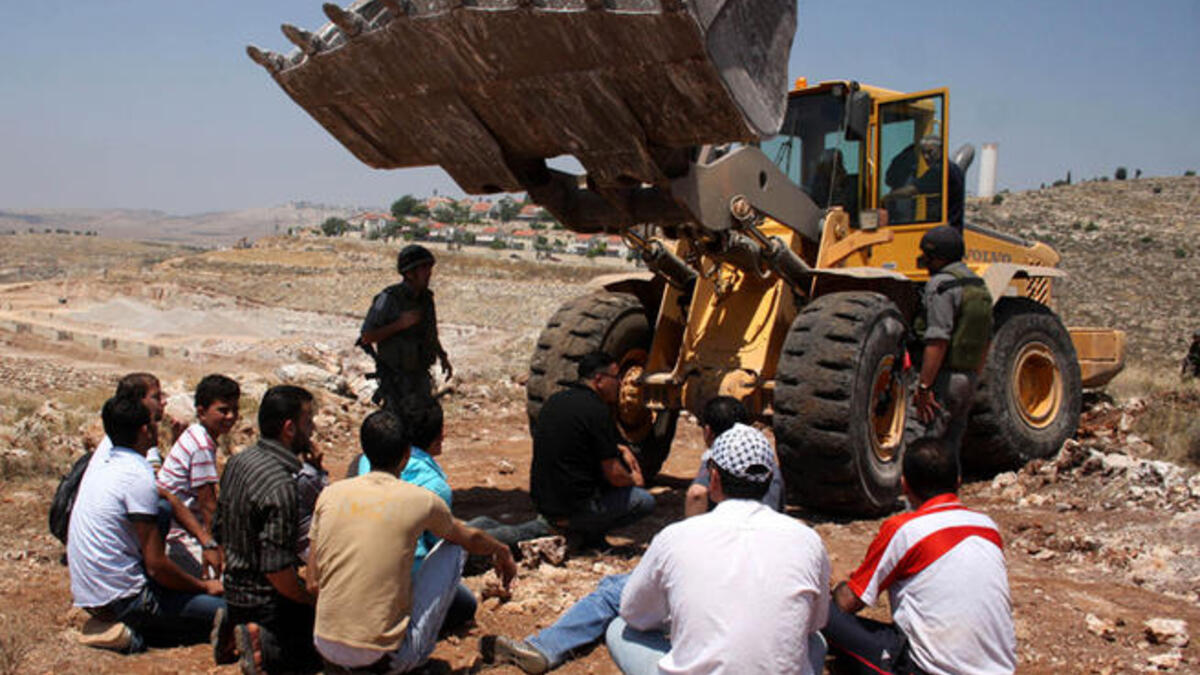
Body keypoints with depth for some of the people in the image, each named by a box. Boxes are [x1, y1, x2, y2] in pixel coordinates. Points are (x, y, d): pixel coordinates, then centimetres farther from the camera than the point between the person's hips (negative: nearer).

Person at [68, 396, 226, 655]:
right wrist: (204, 586, -4)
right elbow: (156, 565, -18)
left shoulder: (102, 456, 3)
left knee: (163, 507, 19)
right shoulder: (138, 478, -21)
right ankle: (134, 633, -10)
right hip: (119, 599, -9)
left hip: (85, 592, 9)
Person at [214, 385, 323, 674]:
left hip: (235, 588, 9)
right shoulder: (281, 487, -27)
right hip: (267, 602, -9)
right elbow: (277, 570, -26)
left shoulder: (239, 460, 1)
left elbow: (219, 530, 12)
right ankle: (266, 645, -11)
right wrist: (313, 599, -10)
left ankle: (234, 626, 8)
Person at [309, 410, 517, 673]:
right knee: (453, 548, 11)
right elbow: (471, 539, 15)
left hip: (327, 648, 4)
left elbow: (313, 583, 9)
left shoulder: (330, 494, 2)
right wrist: (502, 552, 37)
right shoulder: (420, 500, -6)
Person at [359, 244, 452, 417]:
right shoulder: (389, 299, -18)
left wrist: (443, 357, 6)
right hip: (396, 379, -6)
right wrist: (400, 324, -25)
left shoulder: (426, 298, 3)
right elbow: (366, 337, -17)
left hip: (421, 376, 6)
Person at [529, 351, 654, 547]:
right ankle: (587, 531, -1)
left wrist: (621, 449, 17)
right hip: (572, 508, -8)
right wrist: (633, 480, 8)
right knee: (645, 501, 7)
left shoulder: (554, 400, 9)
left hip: (542, 504, 8)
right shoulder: (598, 411, -17)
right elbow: (614, 475, -14)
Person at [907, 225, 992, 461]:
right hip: (967, 379, 9)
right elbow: (985, 342, 21)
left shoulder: (941, 284, -12)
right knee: (948, 452, 15)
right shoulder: (979, 286, 17)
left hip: (942, 379, -9)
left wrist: (924, 386, -20)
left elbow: (938, 341, -21)